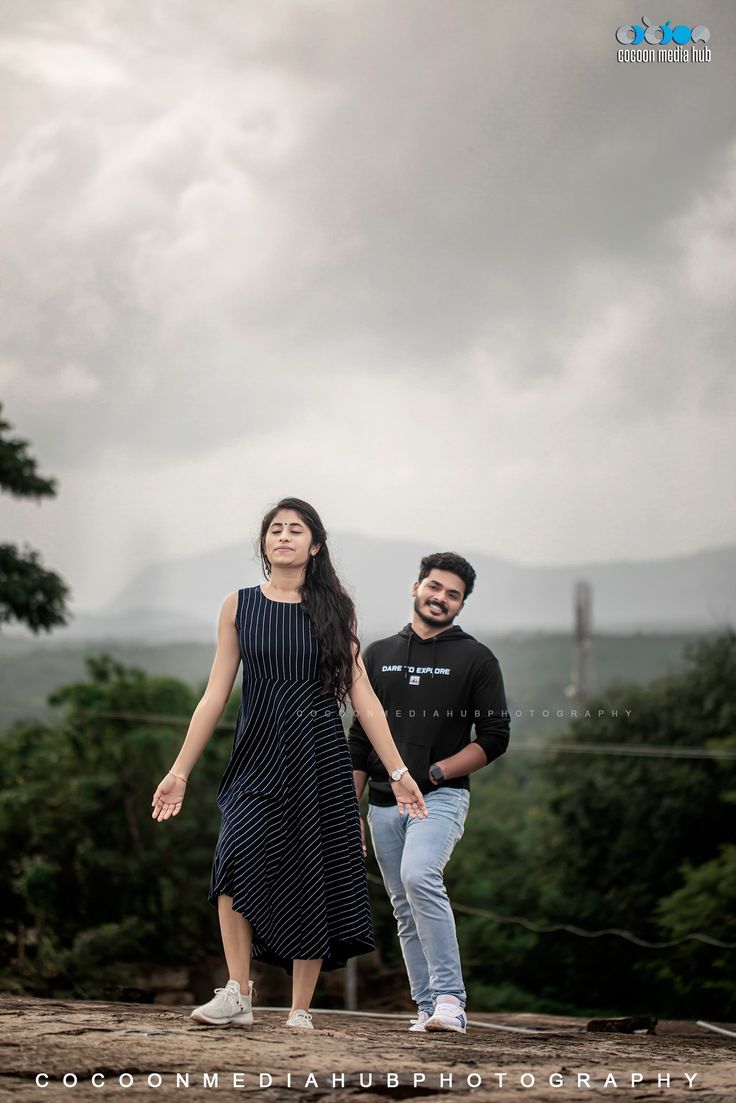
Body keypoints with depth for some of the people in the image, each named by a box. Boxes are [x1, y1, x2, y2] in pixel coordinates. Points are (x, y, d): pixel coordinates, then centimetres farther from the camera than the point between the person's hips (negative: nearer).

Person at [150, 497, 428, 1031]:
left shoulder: (335, 608, 7)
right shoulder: (239, 606, 7)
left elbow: (362, 694, 5)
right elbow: (215, 695, 7)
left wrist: (399, 771, 0)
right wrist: (180, 771, 3)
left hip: (320, 756, 0)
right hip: (258, 756, 0)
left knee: (311, 881, -1)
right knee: (238, 857, -23)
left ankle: (301, 1009, 7)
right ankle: (238, 994, -19)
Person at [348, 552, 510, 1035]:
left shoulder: (476, 659, 3)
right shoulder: (379, 655, 15)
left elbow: (494, 738, -2)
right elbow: (360, 739, 17)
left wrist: (435, 772, -13)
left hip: (441, 797, -5)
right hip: (384, 804, 5)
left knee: (420, 877, -27)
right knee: (406, 908, 4)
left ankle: (449, 997, -27)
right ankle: (429, 1009, 9)